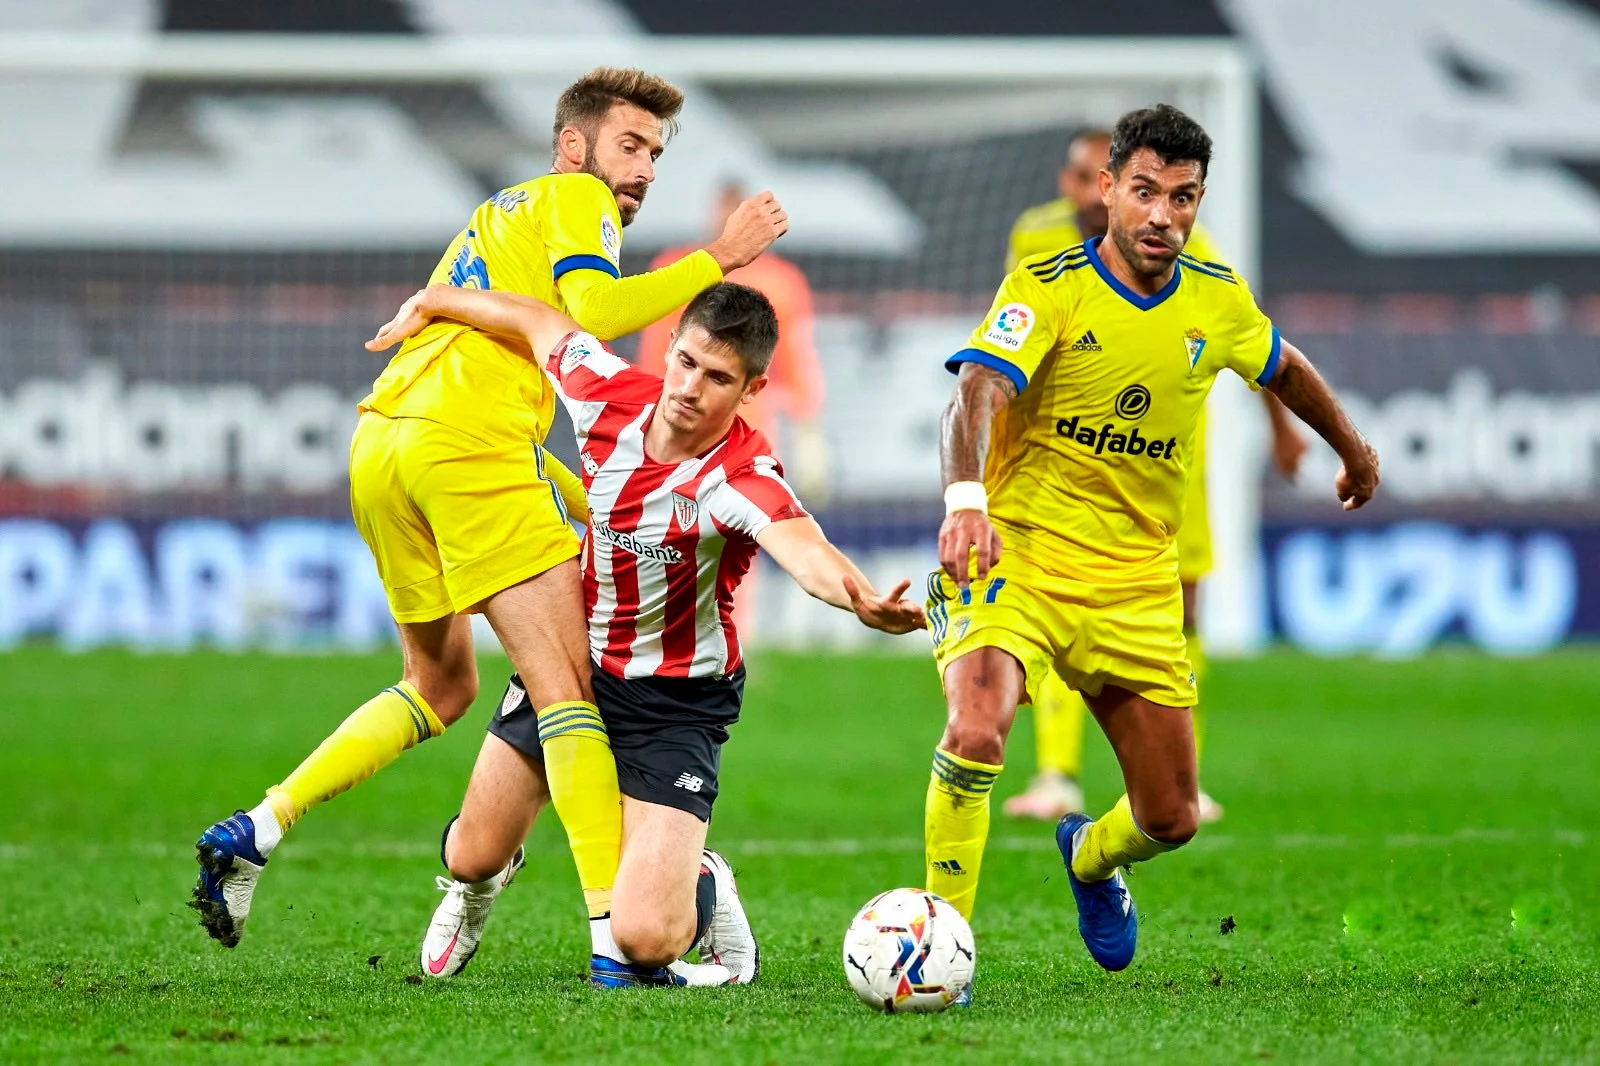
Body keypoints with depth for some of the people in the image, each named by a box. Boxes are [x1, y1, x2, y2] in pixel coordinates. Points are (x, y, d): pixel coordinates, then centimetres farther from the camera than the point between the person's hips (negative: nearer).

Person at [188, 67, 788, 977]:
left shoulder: (495, 220, 33)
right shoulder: (573, 197, 7)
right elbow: (592, 312, -12)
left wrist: (601, 509, 29)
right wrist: (716, 262, -5)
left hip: (382, 445, 9)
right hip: (467, 447, -9)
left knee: (442, 688, 23)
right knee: (567, 684, -11)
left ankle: (255, 833, 15)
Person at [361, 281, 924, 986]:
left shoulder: (743, 477, -30)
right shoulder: (612, 396, -15)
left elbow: (803, 548, -52)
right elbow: (541, 324, 5)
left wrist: (859, 599, -73)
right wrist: (429, 304, 17)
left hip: (674, 704, -5)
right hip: (571, 658, 5)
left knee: (644, 940, -16)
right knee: (473, 855, 15)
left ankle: (703, 888, 21)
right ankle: (473, 887, 54)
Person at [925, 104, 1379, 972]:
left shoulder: (1217, 300, 2)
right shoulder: (1049, 288, -13)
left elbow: (1284, 369, 24)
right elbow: (977, 393, -29)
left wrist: (1352, 449, 40)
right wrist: (964, 499, -48)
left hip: (1137, 584, 4)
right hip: (1017, 553, -4)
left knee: (1172, 819, 6)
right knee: (977, 730, -31)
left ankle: (1089, 857, 44)